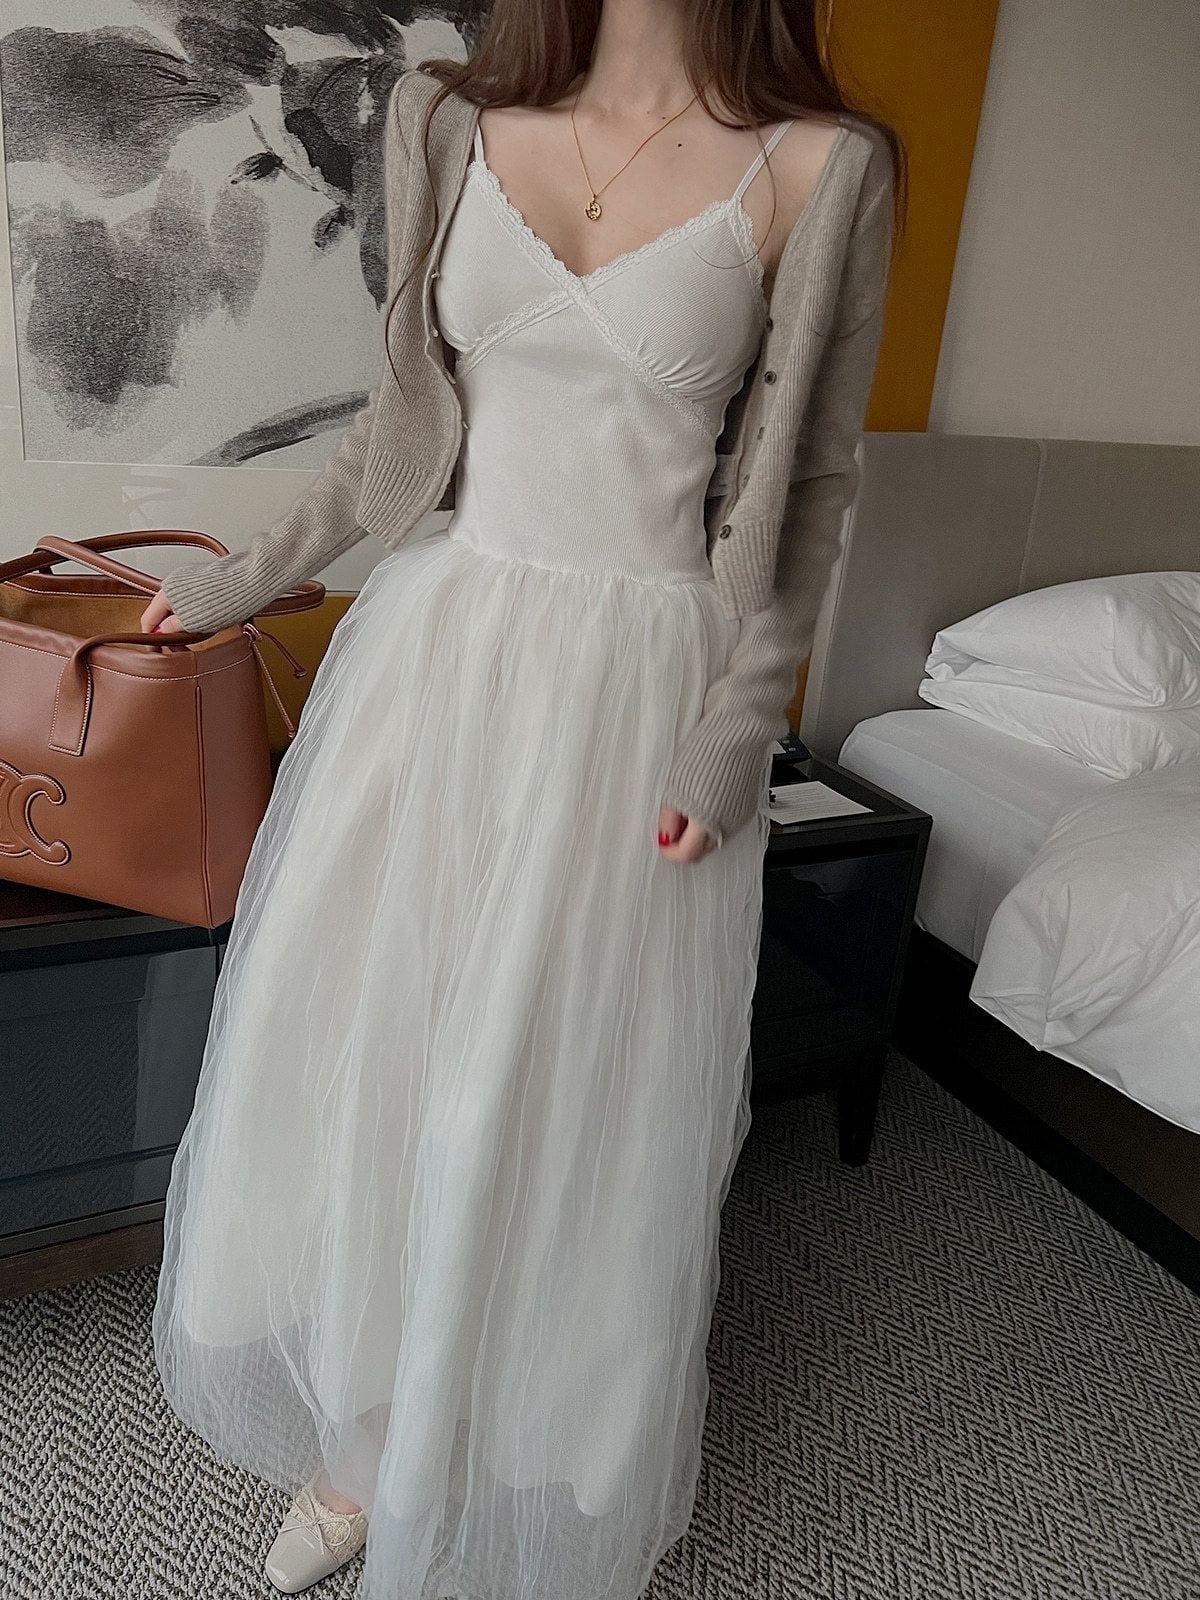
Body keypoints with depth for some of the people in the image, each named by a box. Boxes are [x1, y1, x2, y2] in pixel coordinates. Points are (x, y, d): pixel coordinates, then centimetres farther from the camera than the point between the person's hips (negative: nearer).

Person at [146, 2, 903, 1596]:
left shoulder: (817, 166, -2)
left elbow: (807, 480, 0)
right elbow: (406, 419, 15)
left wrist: (743, 721, -7)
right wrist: (244, 579, 15)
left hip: (639, 687, -3)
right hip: (443, 640, 4)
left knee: (567, 1100, 5)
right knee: (356, 1042, 9)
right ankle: (362, 1439, 36)